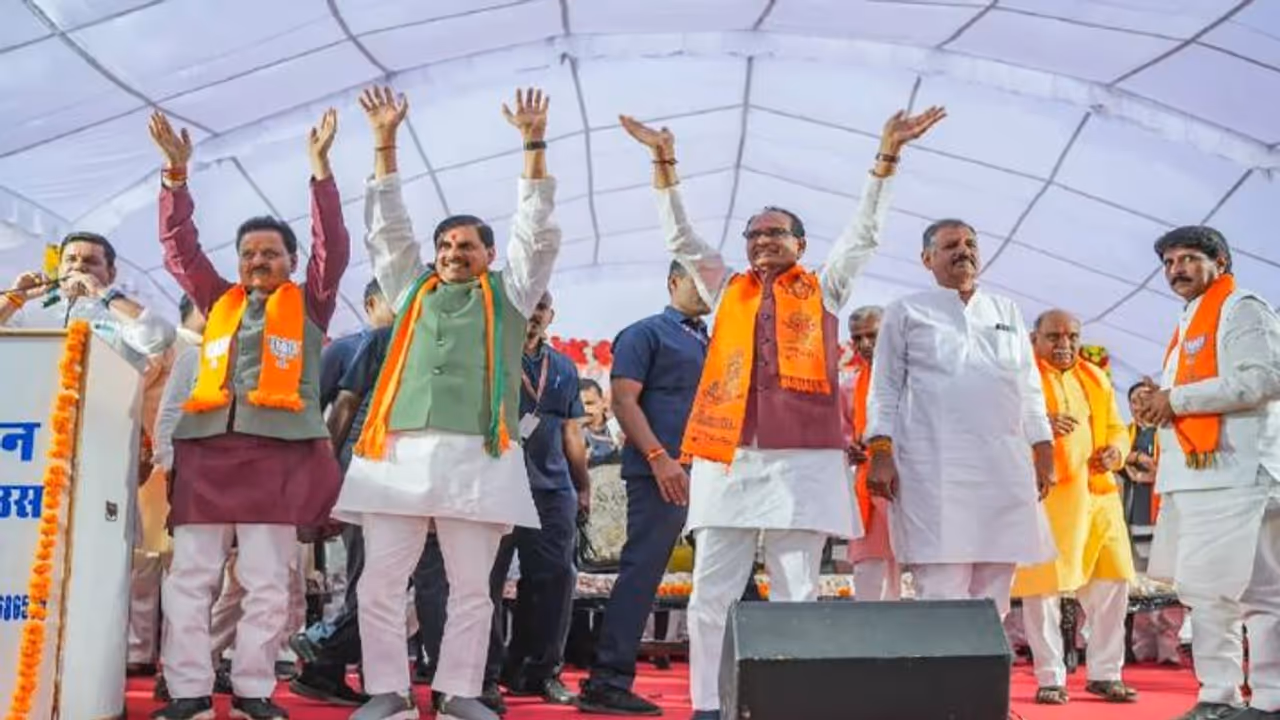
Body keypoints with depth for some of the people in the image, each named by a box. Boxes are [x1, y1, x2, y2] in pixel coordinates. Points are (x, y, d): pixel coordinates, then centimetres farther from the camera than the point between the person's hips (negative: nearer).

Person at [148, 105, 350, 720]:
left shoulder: (309, 304, 13)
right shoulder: (219, 301, 21)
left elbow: (333, 246, 3)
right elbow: (179, 247, 19)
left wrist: (320, 168, -3)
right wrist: (176, 172, 11)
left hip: (276, 450, -3)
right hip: (207, 446, 3)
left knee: (266, 582, -1)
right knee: (190, 578, 0)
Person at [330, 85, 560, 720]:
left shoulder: (508, 294, 17)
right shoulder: (413, 289, 22)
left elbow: (537, 233, 9)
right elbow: (387, 227, 19)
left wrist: (533, 145, 2)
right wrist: (385, 143, 12)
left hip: (476, 456, -2)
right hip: (400, 452, 2)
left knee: (471, 586, 2)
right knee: (379, 582, -2)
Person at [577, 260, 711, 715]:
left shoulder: (714, 343, 21)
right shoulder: (646, 333, 1)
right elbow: (624, 399, -9)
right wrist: (659, 457, -19)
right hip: (661, 472, -7)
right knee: (642, 570, -10)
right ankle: (607, 681, -6)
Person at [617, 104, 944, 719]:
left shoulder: (824, 290, 14)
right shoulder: (725, 290, 18)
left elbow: (865, 232, 8)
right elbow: (680, 237, 14)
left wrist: (886, 156, 0)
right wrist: (664, 163, 6)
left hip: (803, 459, -2)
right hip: (725, 459, 2)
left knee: (797, 596, 1)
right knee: (709, 595, 0)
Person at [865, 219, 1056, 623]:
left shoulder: (1007, 312, 22)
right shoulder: (906, 313, 10)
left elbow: (1030, 389, 21)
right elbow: (885, 389, 6)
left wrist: (1043, 452, 13)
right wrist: (880, 452, -5)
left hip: (1005, 468, 4)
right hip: (934, 469, -4)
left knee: (992, 596, 3)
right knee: (942, 593, -11)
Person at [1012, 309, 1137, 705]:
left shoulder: (1096, 378, 18)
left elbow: (1116, 427, 21)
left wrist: (1115, 451, -2)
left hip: (1097, 494, 6)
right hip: (1042, 495, -6)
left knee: (1112, 582, 7)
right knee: (1043, 586, -3)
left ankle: (1105, 673, 19)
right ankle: (1051, 678, 8)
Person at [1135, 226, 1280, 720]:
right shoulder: (1188, 325, 25)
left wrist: (1175, 399, -13)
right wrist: (1154, 404, 7)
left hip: (1234, 474, -9)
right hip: (1191, 476, 9)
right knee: (1203, 591, 8)